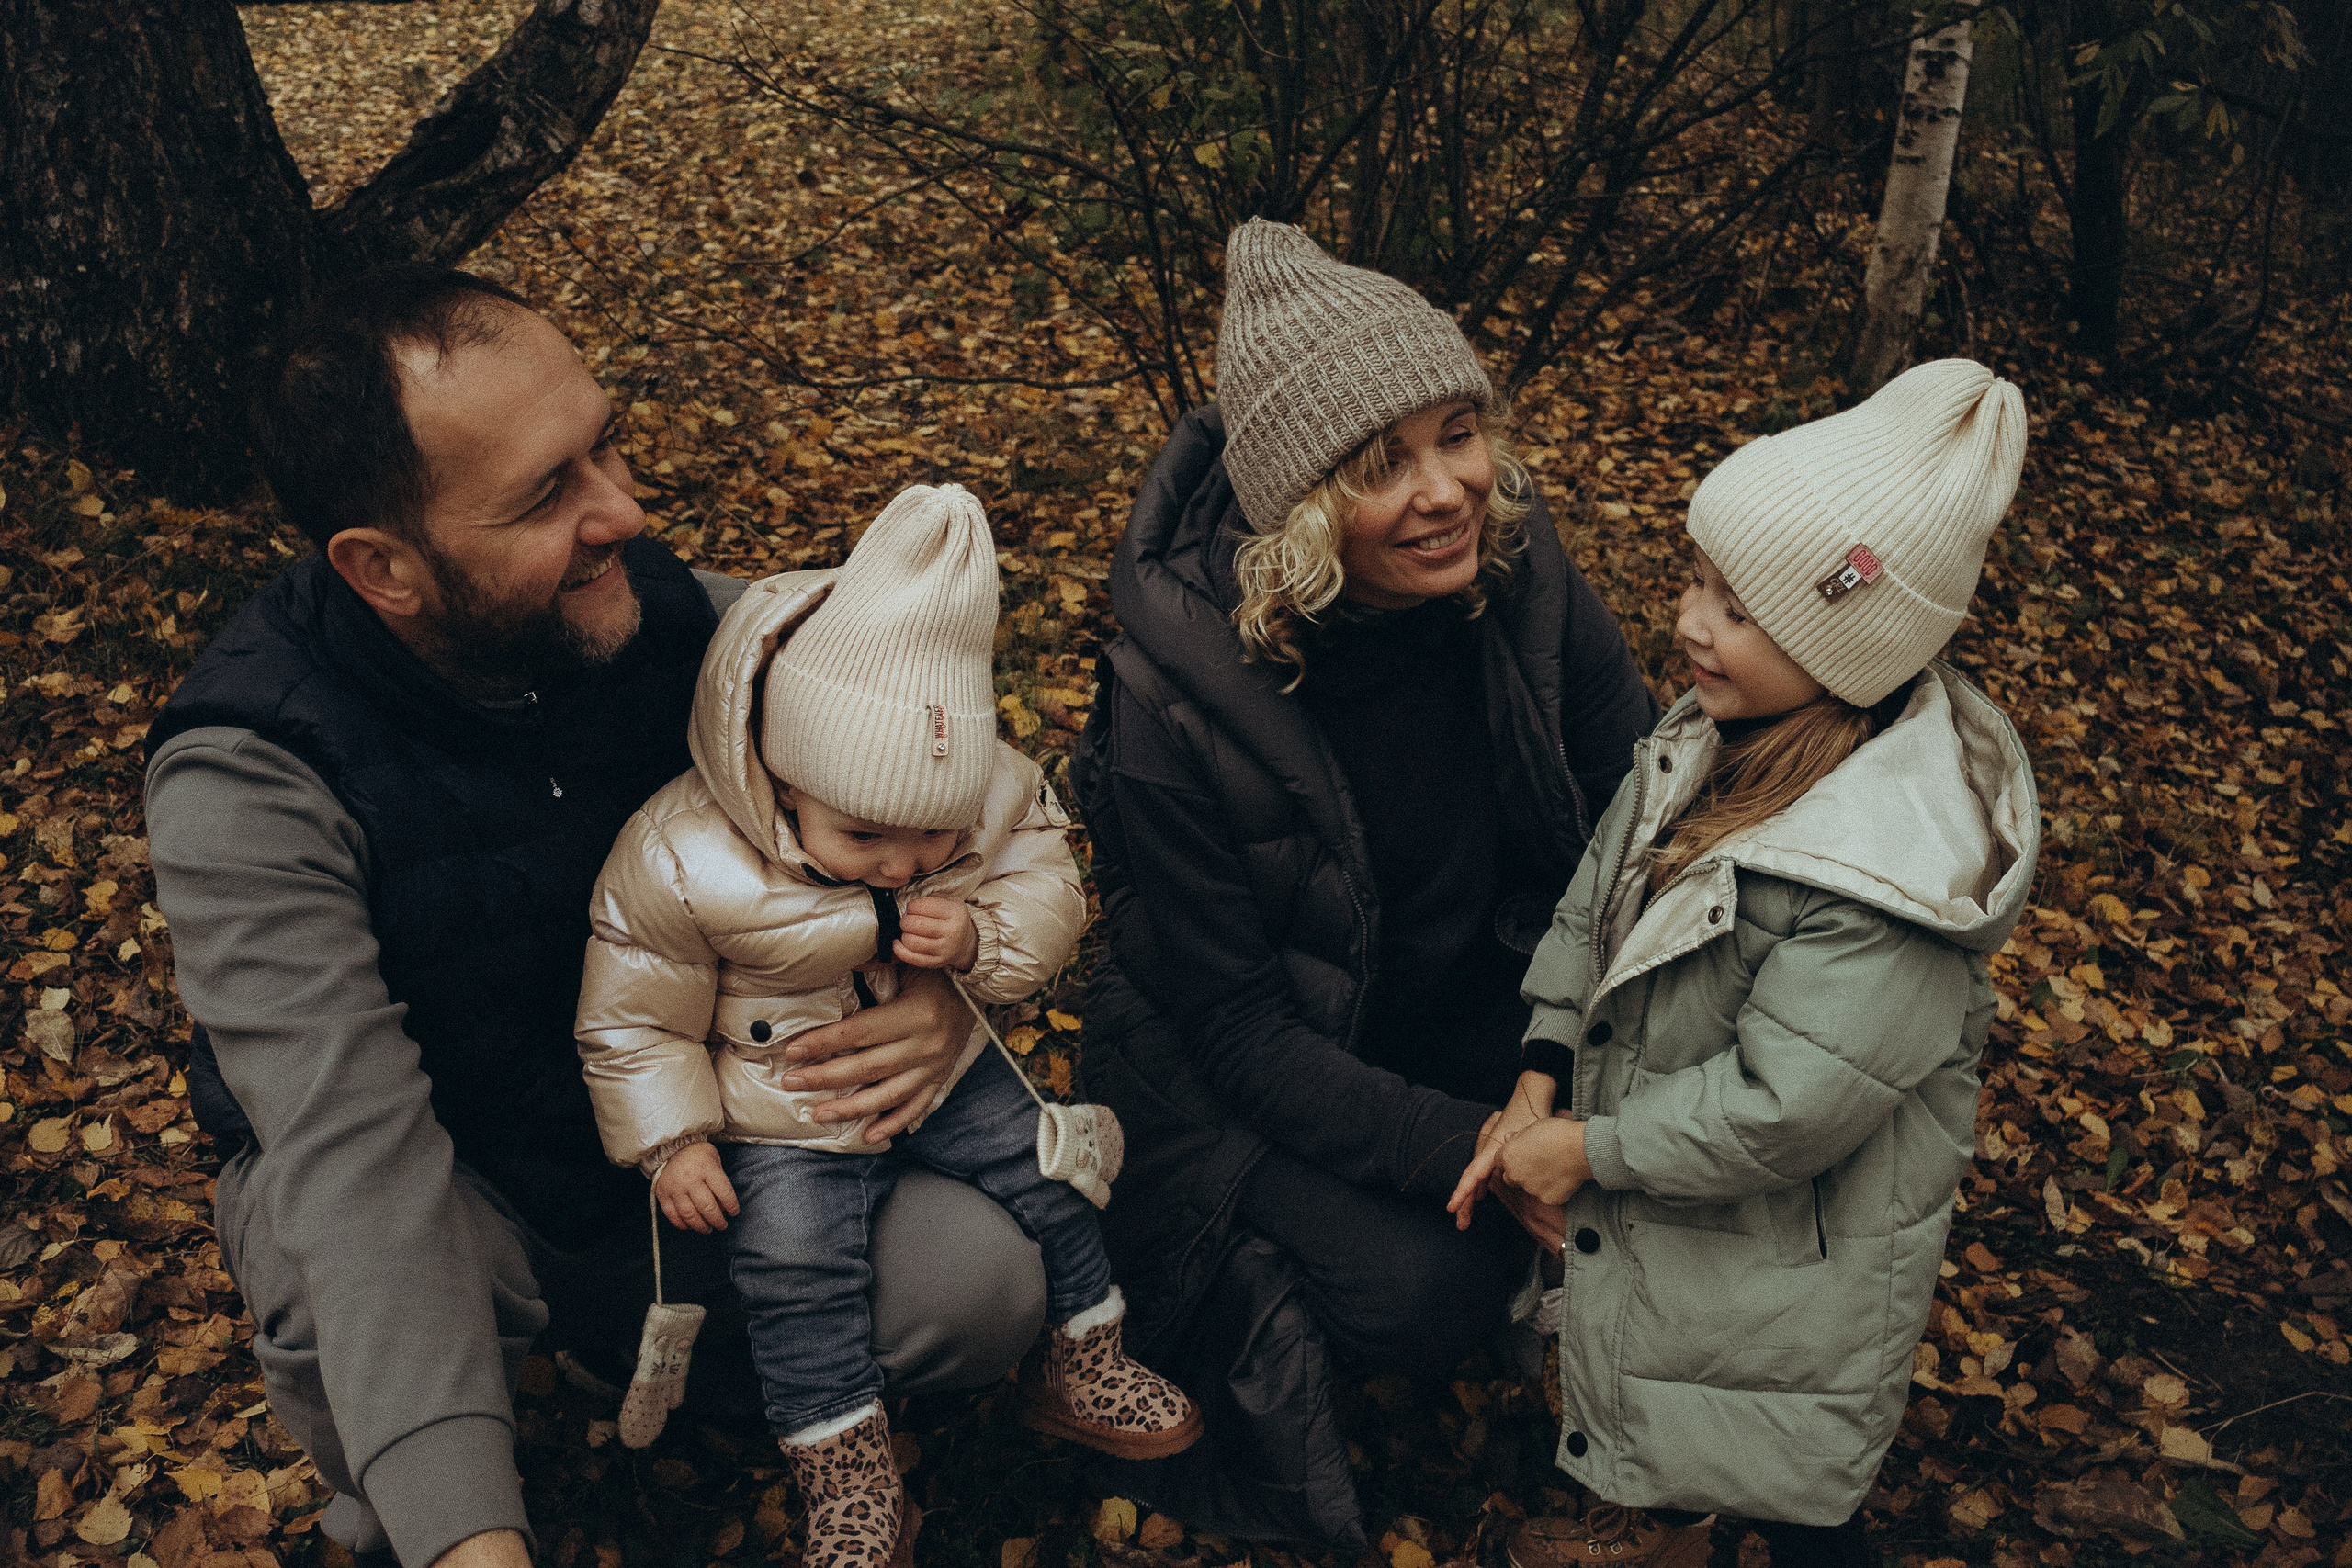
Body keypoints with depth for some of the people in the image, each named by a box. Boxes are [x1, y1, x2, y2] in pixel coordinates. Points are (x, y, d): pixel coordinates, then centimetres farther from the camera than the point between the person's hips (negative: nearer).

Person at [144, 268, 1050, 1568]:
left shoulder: (666, 612, -15)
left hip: (681, 1133, 3)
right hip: (443, 1201, -3)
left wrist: (954, 980, -26)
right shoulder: (248, 776, -27)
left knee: (981, 1286, -17)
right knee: (345, 1306, -37)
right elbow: (354, 1156, -36)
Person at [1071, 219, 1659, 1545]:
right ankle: (1246, 1284, 9)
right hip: (1249, 1052, -4)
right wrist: (1469, 1150, -30)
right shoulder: (1177, 697, -30)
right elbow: (1236, 1028, -23)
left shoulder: (1512, 562, -18)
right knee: (1430, 1288, -22)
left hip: (1474, 985, 5)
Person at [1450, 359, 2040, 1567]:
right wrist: (1538, 1089, -6)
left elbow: (1783, 1111, -31)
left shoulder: (1895, 875, -35)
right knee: (1664, 1388, 30)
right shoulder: (1718, 728, -10)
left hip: (1786, 1254, -8)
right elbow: (1596, 899, -1)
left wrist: (1593, 1148, -19)